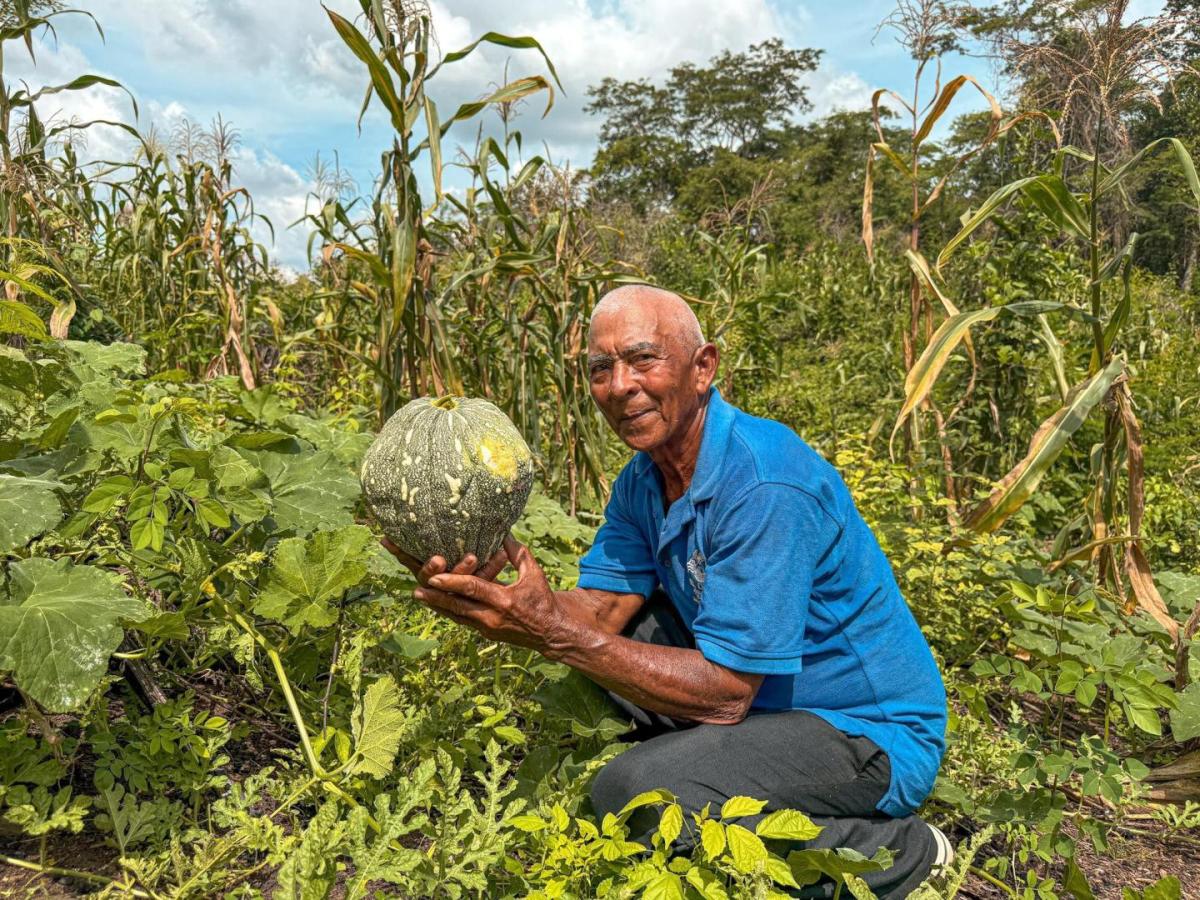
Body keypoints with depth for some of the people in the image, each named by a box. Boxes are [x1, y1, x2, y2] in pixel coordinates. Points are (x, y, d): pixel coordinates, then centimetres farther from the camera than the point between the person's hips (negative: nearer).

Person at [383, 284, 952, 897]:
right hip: (758, 696, 8)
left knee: (633, 792, -26)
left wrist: (556, 634, -33)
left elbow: (724, 692, -28)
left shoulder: (766, 487, -28)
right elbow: (599, 609, -6)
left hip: (873, 731, -8)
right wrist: (485, 595, -25)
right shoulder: (644, 479, 1)